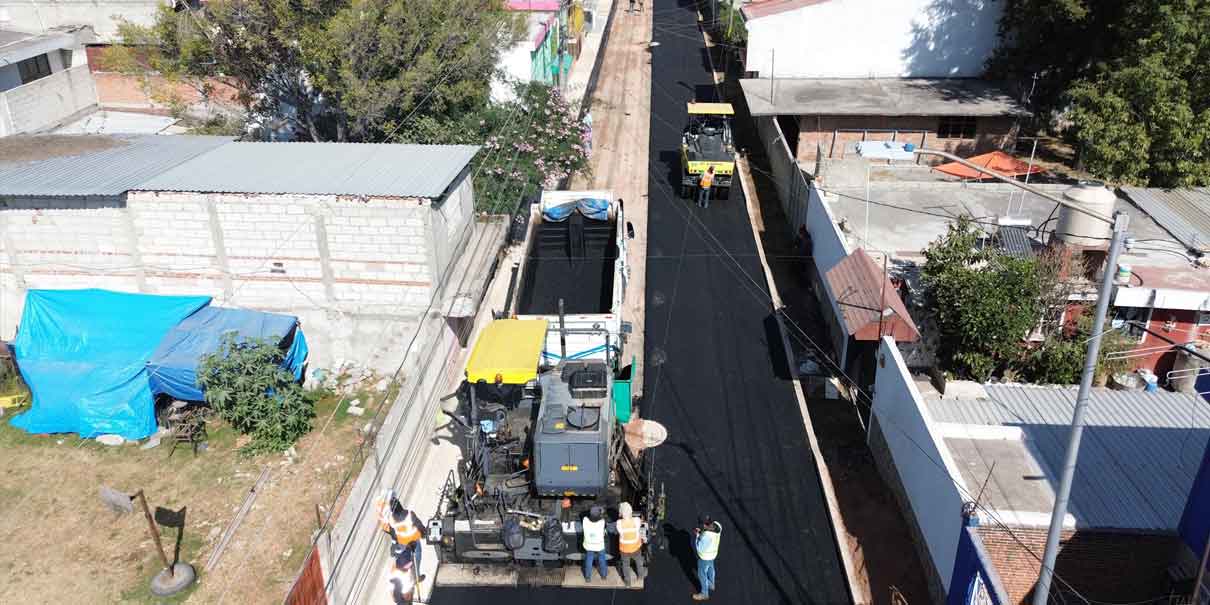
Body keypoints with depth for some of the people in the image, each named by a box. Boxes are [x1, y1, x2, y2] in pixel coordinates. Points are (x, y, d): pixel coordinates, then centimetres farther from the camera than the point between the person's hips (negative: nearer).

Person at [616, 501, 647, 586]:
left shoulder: (619, 523, -30)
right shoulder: (637, 520, -29)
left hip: (624, 549, 0)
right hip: (635, 547, 0)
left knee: (625, 564, 27)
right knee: (638, 561, 32)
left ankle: (627, 581, 47)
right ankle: (641, 574, 57)